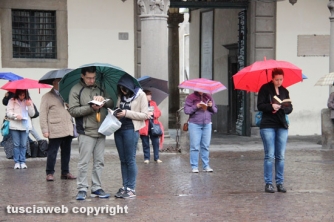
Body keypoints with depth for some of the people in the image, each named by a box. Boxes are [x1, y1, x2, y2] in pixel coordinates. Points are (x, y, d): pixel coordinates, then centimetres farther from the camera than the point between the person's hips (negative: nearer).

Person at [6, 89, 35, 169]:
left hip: (25, 126, 2)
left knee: (23, 145, 3)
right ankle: (17, 162, 6)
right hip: (15, 126, -2)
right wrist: (16, 116, -19)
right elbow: (8, 112, -3)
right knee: (16, 145, 0)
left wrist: (29, 106, -10)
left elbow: (32, 114, 4)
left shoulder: (29, 102, 10)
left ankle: (22, 161, 10)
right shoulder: (12, 101, 2)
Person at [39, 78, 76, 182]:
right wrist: (45, 130, -11)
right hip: (55, 131, -5)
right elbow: (43, 115, -3)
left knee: (66, 153, 10)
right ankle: (50, 173, 7)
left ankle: (65, 172, 19)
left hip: (68, 130, 5)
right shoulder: (47, 97, 1)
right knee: (52, 152, -2)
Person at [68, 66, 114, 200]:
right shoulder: (76, 90, -2)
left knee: (99, 162, 8)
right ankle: (82, 189, 2)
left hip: (101, 132, 5)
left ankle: (96, 188, 15)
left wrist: (103, 100, -10)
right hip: (86, 132, -5)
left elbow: (111, 104, 11)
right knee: (84, 162, -4)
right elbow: (73, 110, -8)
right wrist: (91, 108, -17)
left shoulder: (100, 88, 13)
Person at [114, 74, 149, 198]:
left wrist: (126, 113, -14)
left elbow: (145, 115, -8)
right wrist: (115, 113, -1)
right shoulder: (121, 96, 12)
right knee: (123, 160, 9)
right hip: (119, 129, 6)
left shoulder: (140, 95, -4)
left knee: (130, 160, -3)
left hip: (131, 130, -6)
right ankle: (125, 187, 14)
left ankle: (131, 188, 2)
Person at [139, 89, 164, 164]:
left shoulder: (153, 103, 14)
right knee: (145, 144, 4)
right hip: (144, 127, -4)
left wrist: (152, 114, -9)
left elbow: (159, 112, 8)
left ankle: (156, 158, 11)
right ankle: (146, 158, 14)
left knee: (156, 143, 3)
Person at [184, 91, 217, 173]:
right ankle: (194, 166, 1)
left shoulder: (208, 97, 11)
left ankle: (206, 166, 11)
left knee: (206, 146, 5)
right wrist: (196, 107, -18)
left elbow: (215, 110, 13)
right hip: (195, 124, -4)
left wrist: (211, 106, -7)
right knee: (195, 147, -4)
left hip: (207, 124, 4)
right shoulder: (191, 97, 0)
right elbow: (186, 110, -7)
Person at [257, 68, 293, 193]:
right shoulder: (265, 89, 0)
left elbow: (289, 109, 9)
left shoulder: (284, 91, 14)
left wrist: (280, 107, -11)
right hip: (268, 126, -4)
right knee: (269, 156, -6)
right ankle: (268, 183, -1)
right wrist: (271, 106, -22)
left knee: (280, 156, 3)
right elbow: (260, 106, -6)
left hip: (282, 126, 4)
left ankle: (280, 183, 9)